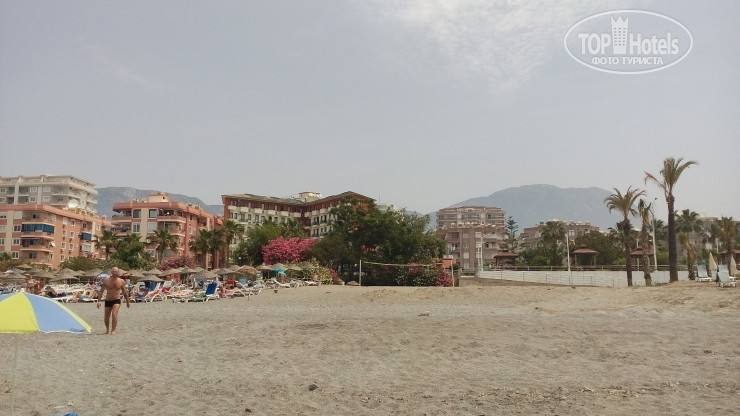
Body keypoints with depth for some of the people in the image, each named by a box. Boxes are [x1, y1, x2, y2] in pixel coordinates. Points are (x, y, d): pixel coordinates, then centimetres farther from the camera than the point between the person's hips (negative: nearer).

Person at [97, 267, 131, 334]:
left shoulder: (121, 281, -3)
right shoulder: (106, 280, -4)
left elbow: (125, 292, 8)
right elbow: (101, 291, -1)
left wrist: (127, 302, 13)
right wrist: (99, 301, -10)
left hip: (116, 300, -2)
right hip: (108, 301, 2)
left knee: (114, 314, -24)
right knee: (106, 318, 12)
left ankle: (113, 330, -18)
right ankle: (107, 329, 39)